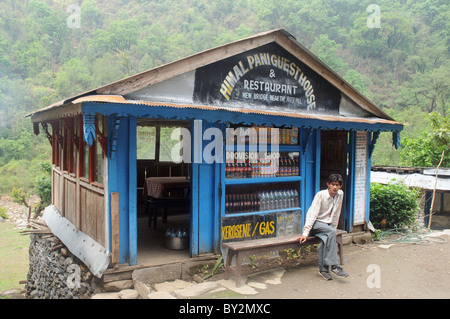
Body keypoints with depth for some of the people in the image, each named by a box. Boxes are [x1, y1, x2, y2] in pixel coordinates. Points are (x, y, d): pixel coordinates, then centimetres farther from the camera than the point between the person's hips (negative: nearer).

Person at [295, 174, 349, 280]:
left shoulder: (340, 194, 0)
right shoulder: (321, 195, -16)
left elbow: (336, 215, 10)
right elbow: (312, 214, -21)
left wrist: (333, 229, 8)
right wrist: (305, 233, -27)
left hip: (327, 224, 4)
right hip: (316, 223, -4)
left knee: (326, 241, -29)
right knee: (331, 232, -33)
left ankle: (323, 268, -19)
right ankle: (334, 266, -31)